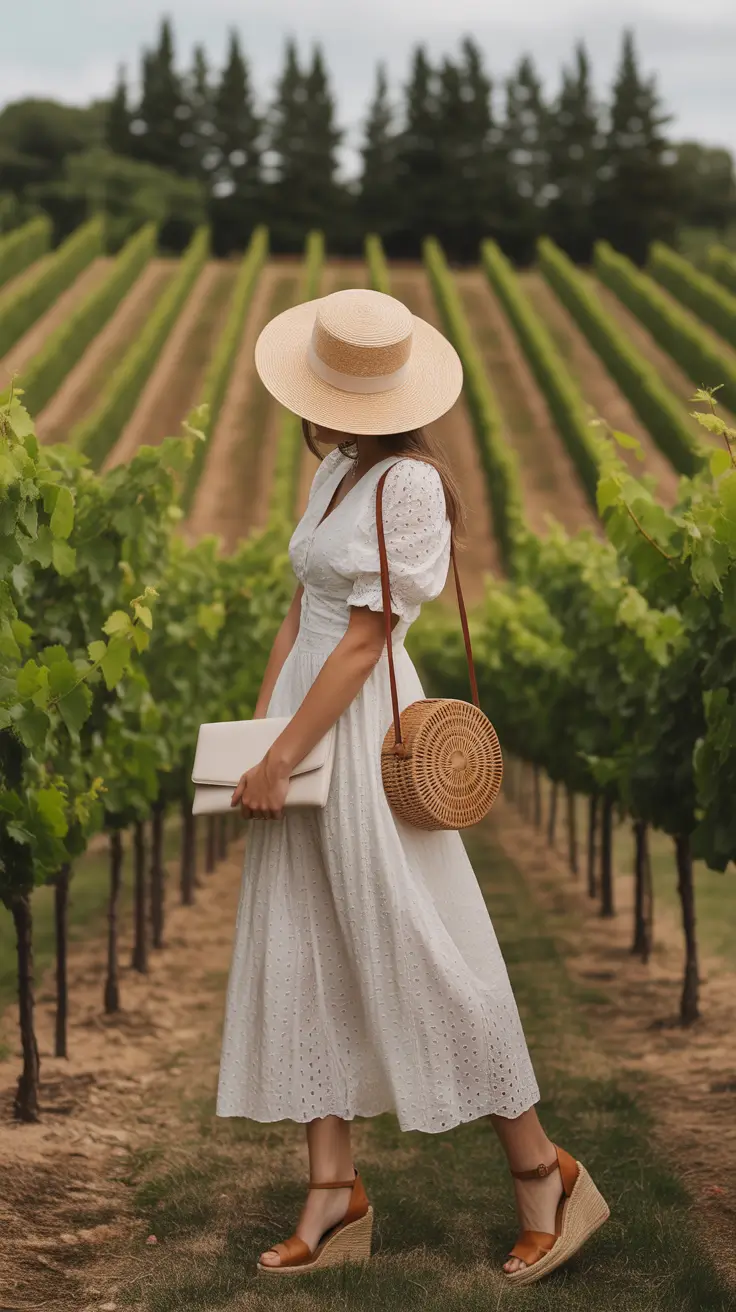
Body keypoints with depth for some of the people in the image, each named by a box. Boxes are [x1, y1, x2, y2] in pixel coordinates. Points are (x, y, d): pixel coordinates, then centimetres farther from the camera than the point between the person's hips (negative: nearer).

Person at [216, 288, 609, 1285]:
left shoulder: (407, 485, -15)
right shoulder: (334, 473, 12)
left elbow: (362, 643, -17)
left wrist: (281, 757, -15)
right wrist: (257, 728, 9)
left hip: (365, 724, -9)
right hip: (305, 713, 9)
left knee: (418, 951, -3)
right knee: (300, 959, 7)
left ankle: (542, 1172, 12)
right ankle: (334, 1193, 13)